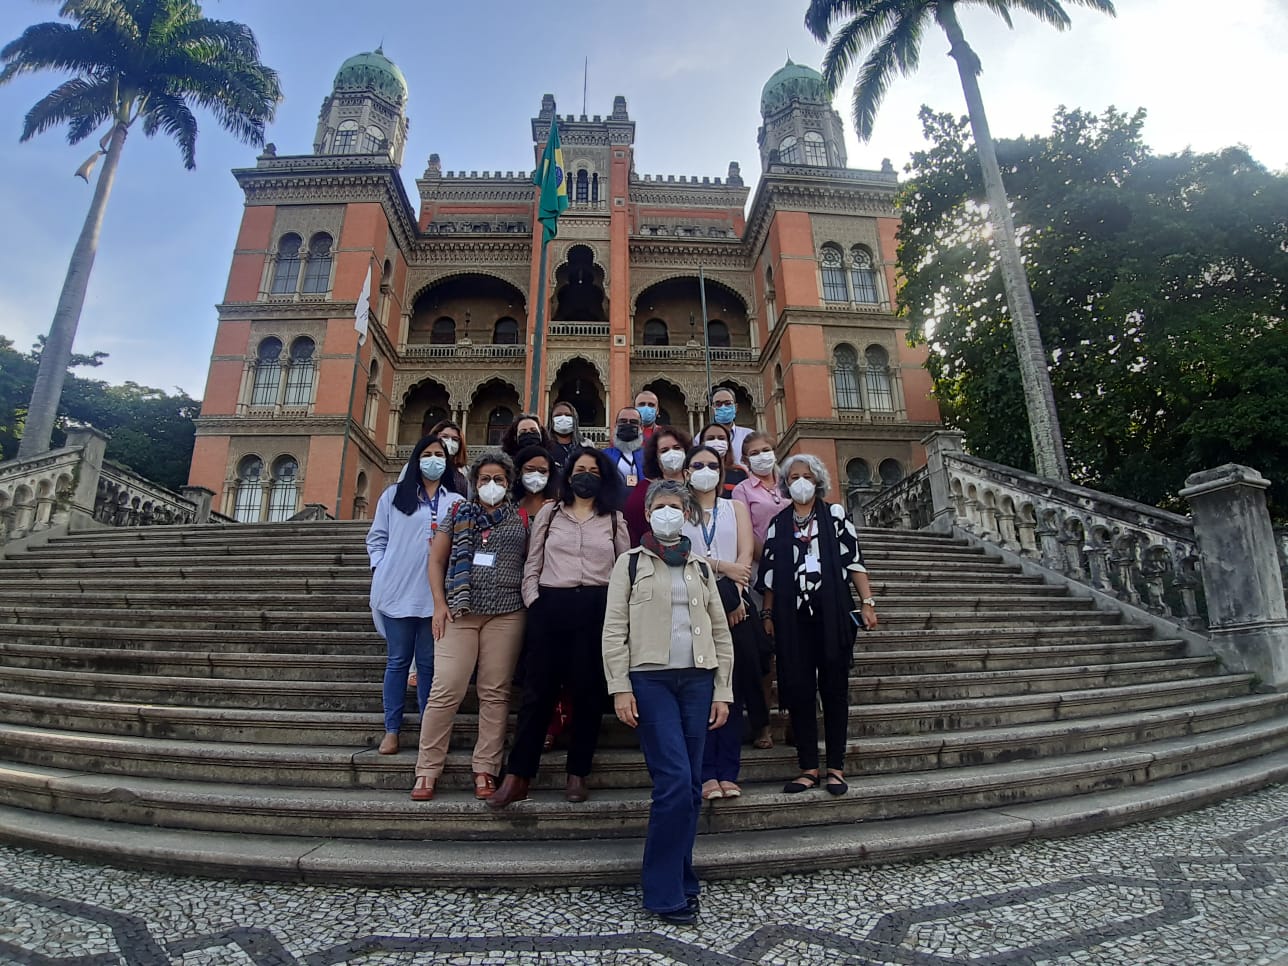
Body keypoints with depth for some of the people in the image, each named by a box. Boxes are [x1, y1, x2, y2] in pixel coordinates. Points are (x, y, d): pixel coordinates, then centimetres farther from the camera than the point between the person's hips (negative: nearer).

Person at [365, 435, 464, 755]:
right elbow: (377, 536, 8)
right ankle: (391, 729, 17)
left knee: (429, 663, 7)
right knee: (398, 661, 8)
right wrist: (380, 569, -2)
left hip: (436, 595, 0)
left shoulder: (456, 502, 8)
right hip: (398, 591, 0)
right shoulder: (394, 495, 7)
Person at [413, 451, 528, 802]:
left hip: (505, 615, 0)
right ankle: (427, 769, 10)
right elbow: (436, 560, 10)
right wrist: (439, 604, 0)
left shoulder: (521, 520, 10)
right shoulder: (458, 514, 11)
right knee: (445, 691, -3)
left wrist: (530, 602, -1)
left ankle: (485, 769, 14)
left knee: (495, 693, 4)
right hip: (458, 612, 0)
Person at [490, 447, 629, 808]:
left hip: (598, 609, 0)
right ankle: (517, 776, 10)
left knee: (588, 692, 6)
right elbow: (532, 565, 9)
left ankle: (577, 774, 18)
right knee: (538, 690, 2)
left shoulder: (614, 519, 11)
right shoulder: (549, 513, 11)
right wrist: (534, 602, -1)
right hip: (551, 606, 0)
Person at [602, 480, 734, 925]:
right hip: (650, 679, -3)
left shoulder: (702, 567, 13)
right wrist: (620, 688, -9)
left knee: (691, 787, 6)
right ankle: (666, 892, 6)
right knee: (675, 781, -10)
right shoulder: (631, 562, 4)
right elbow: (614, 630, -1)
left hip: (696, 680, 4)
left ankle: (679, 881, 23)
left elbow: (721, 633, 12)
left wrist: (722, 691, 7)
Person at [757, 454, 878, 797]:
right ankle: (808, 767, 13)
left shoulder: (835, 515, 6)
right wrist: (768, 614, 6)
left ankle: (835, 766, 15)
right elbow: (769, 573, 10)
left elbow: (854, 561, 1)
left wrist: (867, 602, -5)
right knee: (798, 689, 2)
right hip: (792, 616, 2)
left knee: (834, 687, 3)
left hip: (832, 612, -1)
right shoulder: (777, 524, 11)